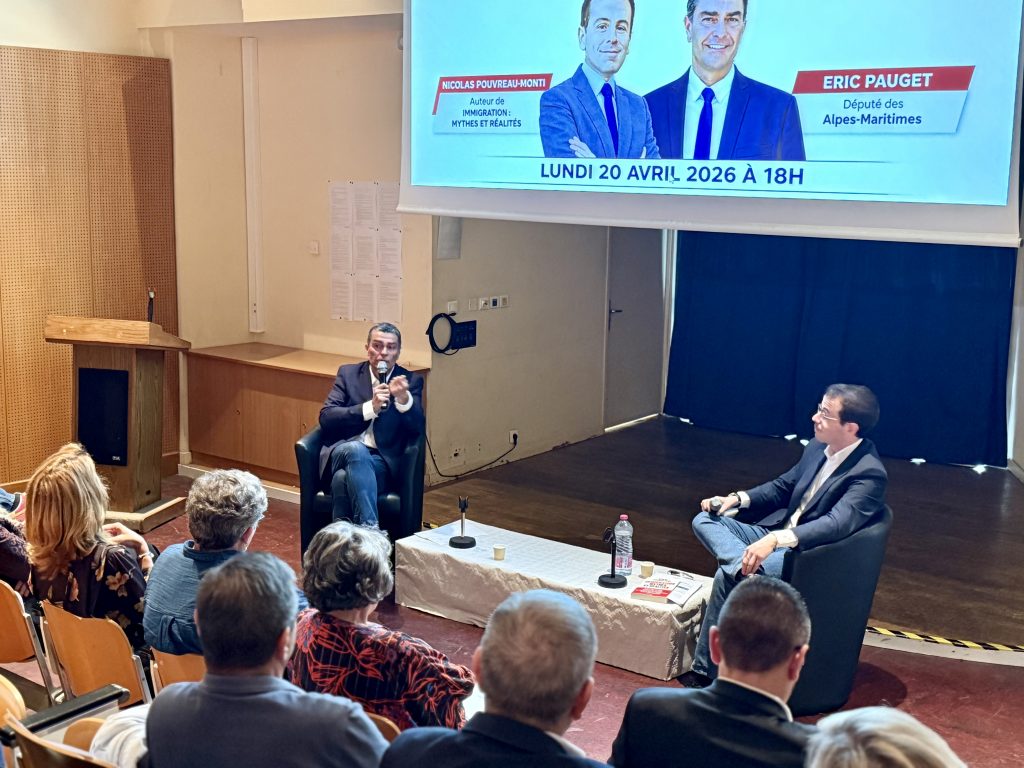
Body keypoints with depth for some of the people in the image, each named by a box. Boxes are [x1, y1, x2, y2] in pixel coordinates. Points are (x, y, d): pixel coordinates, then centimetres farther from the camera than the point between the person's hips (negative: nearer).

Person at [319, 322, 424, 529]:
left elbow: (417, 429, -3)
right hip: (342, 453, 1)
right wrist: (370, 407, -13)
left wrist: (404, 398, -23)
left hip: (383, 462, -1)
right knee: (355, 449, -36)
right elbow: (326, 418, 0)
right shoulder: (348, 373, 13)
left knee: (344, 478, -35)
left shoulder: (411, 381, 10)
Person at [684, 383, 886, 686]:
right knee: (704, 520, -4)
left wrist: (775, 540, -45)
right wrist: (737, 499, 1)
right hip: (776, 536, 9)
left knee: (727, 576, -27)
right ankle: (744, 566, -33)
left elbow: (836, 524, -34)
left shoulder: (869, 473, -21)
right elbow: (783, 487, 18)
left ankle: (705, 670, -15)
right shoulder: (818, 447, 5)